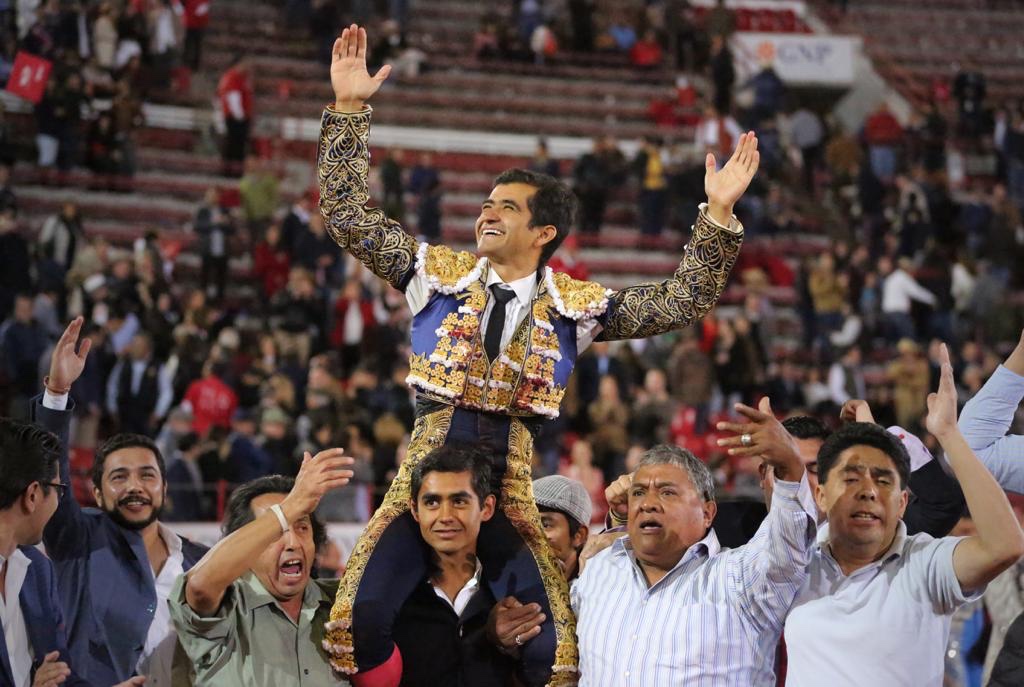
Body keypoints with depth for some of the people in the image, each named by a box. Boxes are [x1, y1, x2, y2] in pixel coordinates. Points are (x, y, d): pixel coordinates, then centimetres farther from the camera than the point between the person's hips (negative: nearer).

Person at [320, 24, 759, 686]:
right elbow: (347, 213, 5)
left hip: (512, 475, 0)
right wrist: (349, 108, -2)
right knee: (360, 616, -15)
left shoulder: (575, 303, 7)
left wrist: (718, 217, -8)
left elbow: (681, 303, 2)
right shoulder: (440, 272, 7)